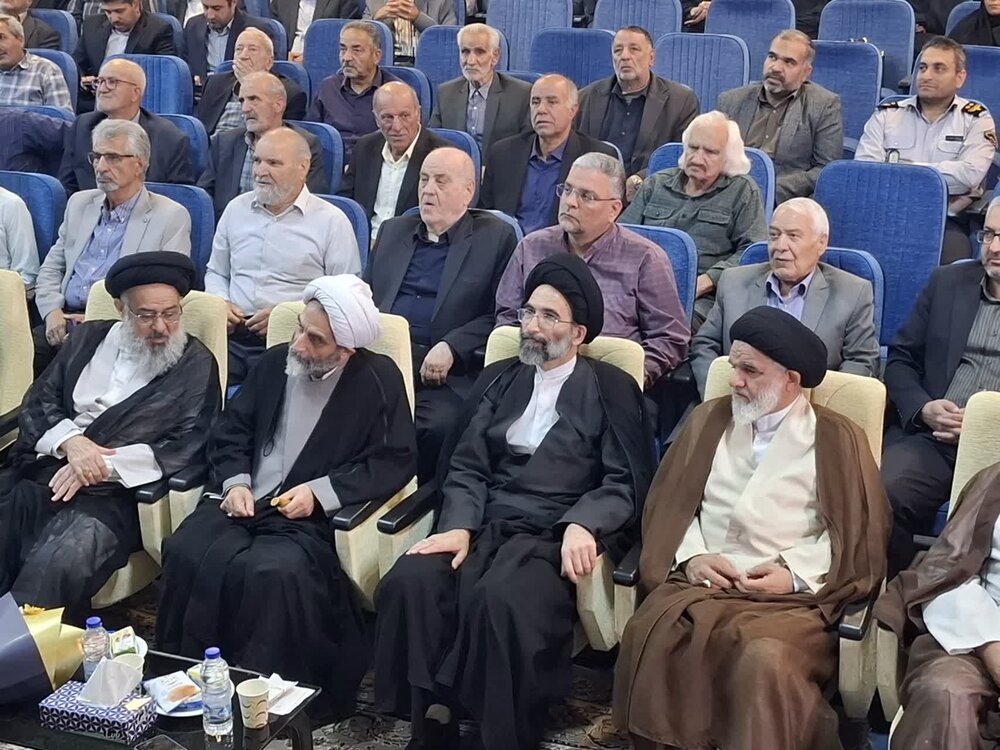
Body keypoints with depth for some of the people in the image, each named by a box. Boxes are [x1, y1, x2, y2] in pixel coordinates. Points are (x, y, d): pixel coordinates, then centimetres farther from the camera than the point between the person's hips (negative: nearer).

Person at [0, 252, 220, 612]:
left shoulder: (196, 363, 4)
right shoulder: (88, 337, 17)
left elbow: (187, 447, -5)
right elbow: (38, 402, 13)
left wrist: (106, 464, -14)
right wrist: (70, 441, -9)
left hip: (111, 493, -4)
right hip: (38, 472, 5)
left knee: (57, 565, -31)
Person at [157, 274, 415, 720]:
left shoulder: (379, 380, -2)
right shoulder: (274, 363, 13)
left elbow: (396, 461, -6)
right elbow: (230, 429, 17)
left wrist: (320, 491, -14)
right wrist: (235, 482, -3)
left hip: (312, 515, -4)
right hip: (246, 500, 5)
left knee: (274, 572, -35)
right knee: (185, 554, -24)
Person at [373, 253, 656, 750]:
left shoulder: (612, 390, 9)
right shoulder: (497, 380, 20)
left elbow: (627, 483, 1)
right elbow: (467, 467, 11)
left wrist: (581, 525, -17)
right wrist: (459, 526, -8)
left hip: (556, 537, -4)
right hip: (485, 526, 4)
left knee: (502, 597, -36)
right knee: (410, 581, -27)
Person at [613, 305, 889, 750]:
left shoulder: (838, 438, 8)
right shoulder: (708, 419, 18)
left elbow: (860, 533, 3)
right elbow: (668, 501, 15)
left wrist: (796, 574, -10)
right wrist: (690, 555, -4)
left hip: (792, 596, -3)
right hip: (702, 581, 3)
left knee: (765, 661, -35)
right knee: (650, 638, -28)